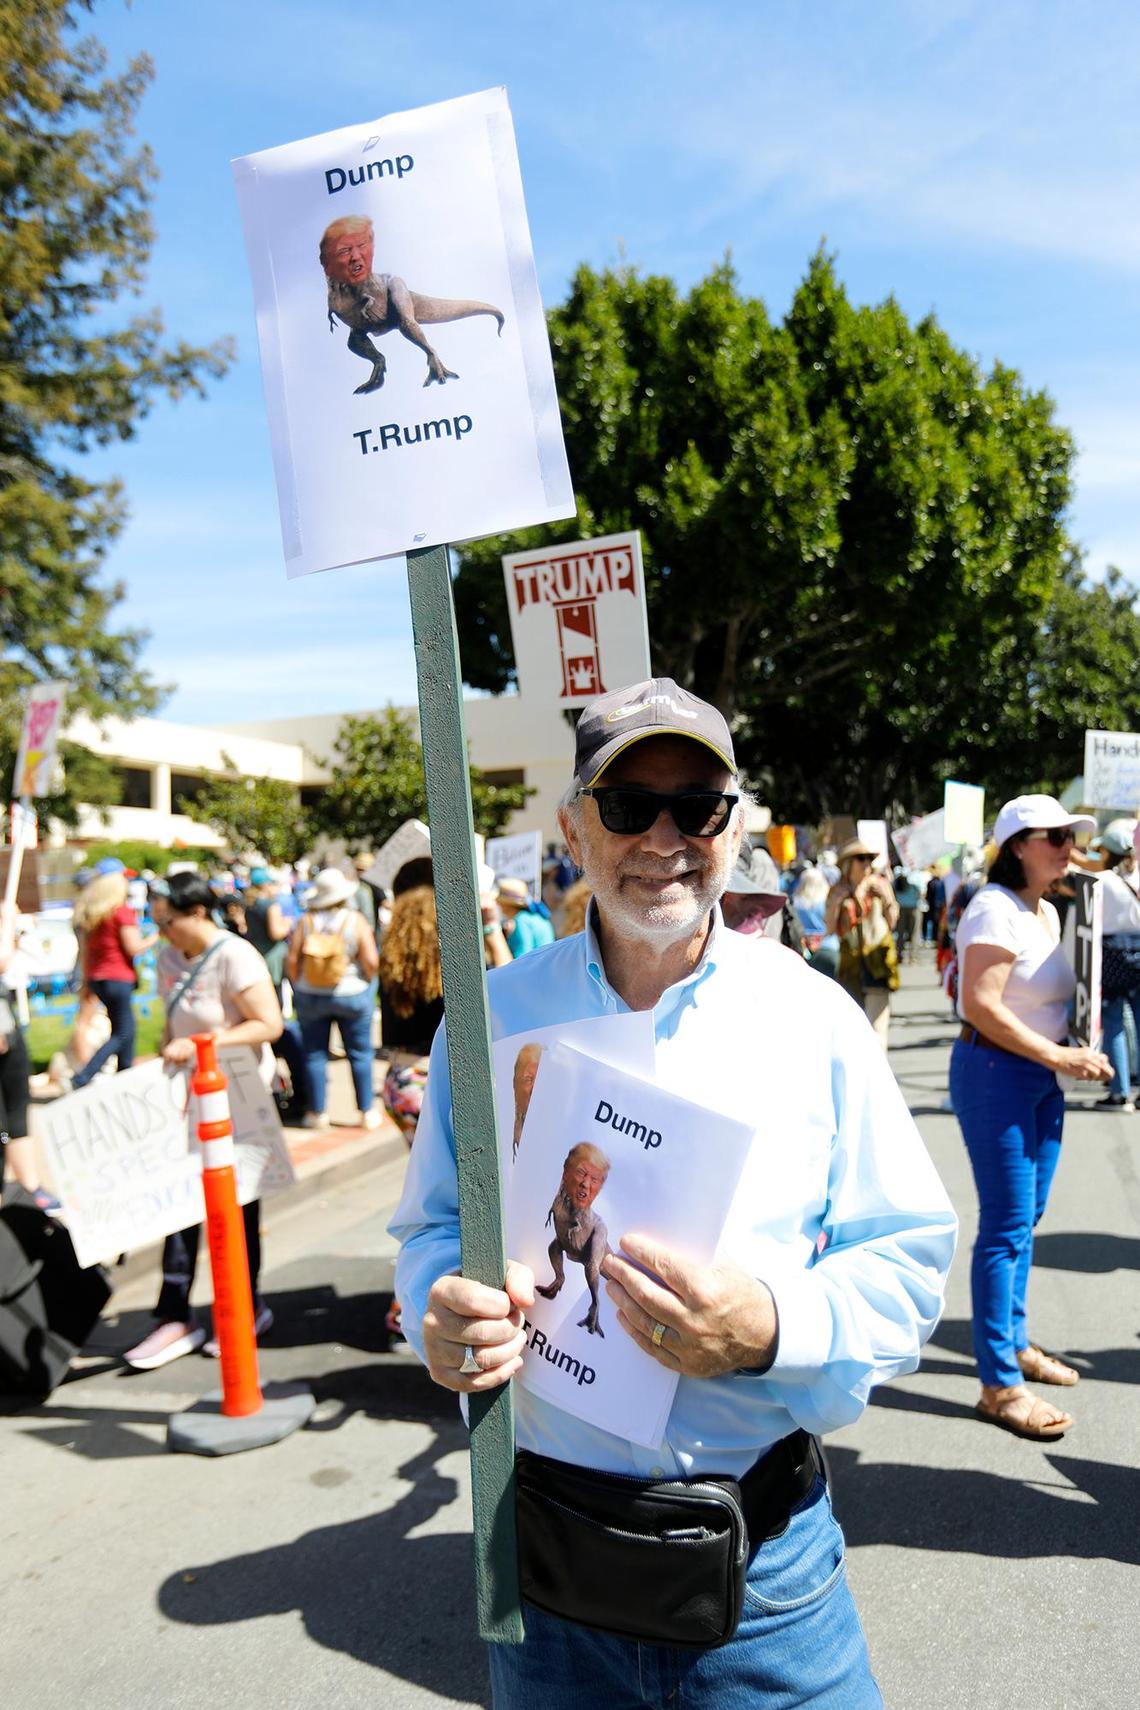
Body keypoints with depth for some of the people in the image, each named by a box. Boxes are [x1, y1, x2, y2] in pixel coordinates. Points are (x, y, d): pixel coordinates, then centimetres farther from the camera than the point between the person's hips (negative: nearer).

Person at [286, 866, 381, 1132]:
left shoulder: (305, 921, -6)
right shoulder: (355, 920, -11)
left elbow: (291, 959, -7)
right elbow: (370, 961, -14)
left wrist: (298, 986, 7)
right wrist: (368, 983, 4)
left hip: (310, 997, 1)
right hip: (351, 995, -1)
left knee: (315, 1054, 11)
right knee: (360, 1054, 9)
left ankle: (318, 1113, 17)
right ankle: (367, 1112, 14)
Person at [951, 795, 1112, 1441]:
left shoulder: (1047, 911, 13)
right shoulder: (997, 909, -16)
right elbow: (981, 1005, -24)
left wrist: (1076, 1052, 5)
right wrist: (1059, 1055, -21)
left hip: (1040, 1075, 9)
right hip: (995, 1072, -9)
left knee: (1027, 1218, 18)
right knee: (1007, 1227, -4)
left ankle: (1015, 1342, 34)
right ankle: (1000, 1385, 5)